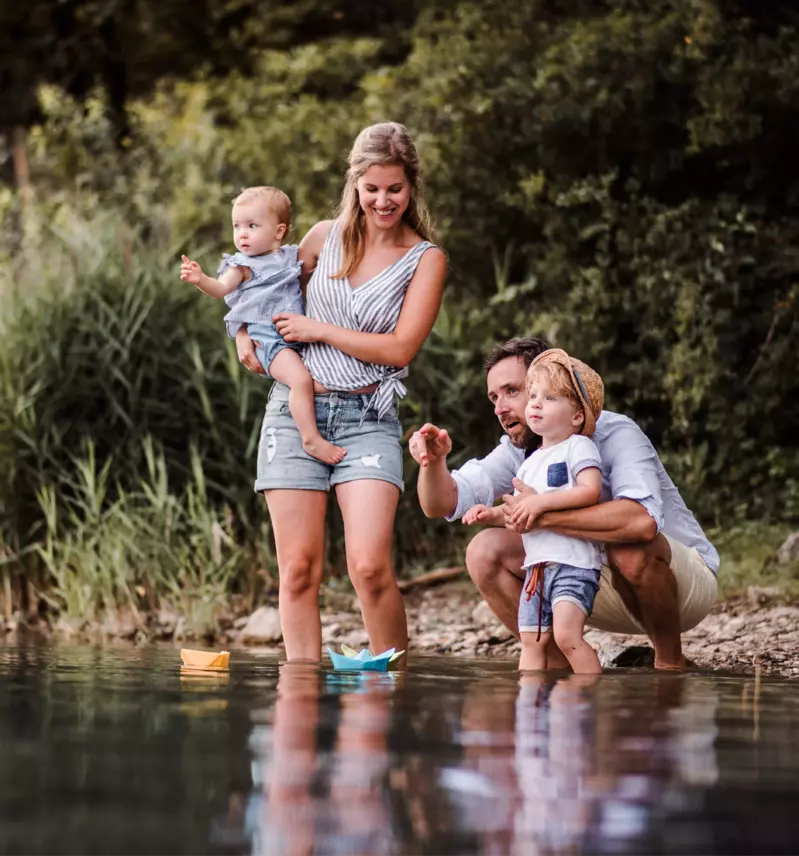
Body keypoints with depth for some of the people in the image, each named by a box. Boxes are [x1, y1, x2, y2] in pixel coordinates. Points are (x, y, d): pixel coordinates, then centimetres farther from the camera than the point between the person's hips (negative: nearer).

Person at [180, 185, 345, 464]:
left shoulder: (291, 256, 16)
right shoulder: (244, 265, 0)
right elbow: (221, 287, -17)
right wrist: (200, 279, -35)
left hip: (299, 334, 7)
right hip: (267, 337, -7)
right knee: (301, 379, -27)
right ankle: (311, 439, -22)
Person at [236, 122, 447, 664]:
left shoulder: (426, 260, 2)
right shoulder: (326, 237, 10)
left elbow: (401, 348, -8)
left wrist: (319, 330, -6)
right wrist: (244, 332, 10)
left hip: (368, 419, -3)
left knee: (370, 567, -17)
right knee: (299, 569, -1)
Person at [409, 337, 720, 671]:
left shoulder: (614, 434, -25)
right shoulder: (519, 450, -4)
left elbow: (643, 520, -45)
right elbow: (441, 504, -8)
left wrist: (544, 515, -42)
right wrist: (434, 461, -30)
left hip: (688, 580, -6)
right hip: (602, 584, 6)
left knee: (630, 548, -40)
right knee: (485, 551, -8)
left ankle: (670, 663, -14)